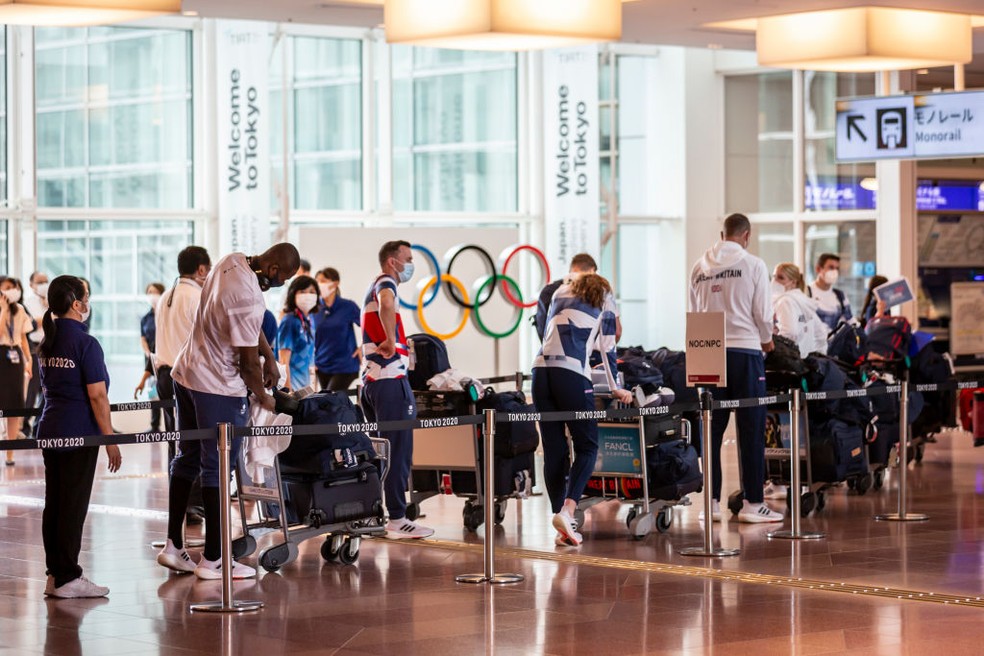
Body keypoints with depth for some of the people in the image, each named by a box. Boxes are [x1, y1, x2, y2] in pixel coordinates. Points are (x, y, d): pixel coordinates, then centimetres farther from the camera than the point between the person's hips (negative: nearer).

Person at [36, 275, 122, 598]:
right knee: (73, 506, -3)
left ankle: (55, 575, 14)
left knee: (54, 504, 10)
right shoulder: (86, 343, -14)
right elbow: (97, 396, -16)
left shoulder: (47, 344, 10)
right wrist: (111, 441, -12)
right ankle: (67, 578, -1)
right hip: (78, 436, -8)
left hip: (50, 433, 8)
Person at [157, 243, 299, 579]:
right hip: (218, 388, -10)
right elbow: (248, 365, -18)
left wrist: (269, 356, 13)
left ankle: (173, 546, 22)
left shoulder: (231, 262, 2)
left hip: (186, 373, 10)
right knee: (217, 470, -2)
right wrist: (264, 397, -2)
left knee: (187, 460, 16)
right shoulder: (249, 299, -26)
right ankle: (212, 560, 2)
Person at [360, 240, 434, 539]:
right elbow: (386, 304, -33)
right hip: (390, 380, -10)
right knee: (398, 451, -8)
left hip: (370, 381, 10)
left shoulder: (373, 289, 23)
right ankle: (398, 520, -9)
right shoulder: (386, 283, -8)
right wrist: (391, 341, -25)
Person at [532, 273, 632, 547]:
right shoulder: (604, 298, 20)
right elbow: (607, 347, 17)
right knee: (587, 446, 2)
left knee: (553, 450, 5)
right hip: (571, 373, -4)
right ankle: (567, 510, -19)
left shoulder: (560, 293, 30)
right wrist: (615, 389, 26)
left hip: (541, 367, 4)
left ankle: (563, 528, 1)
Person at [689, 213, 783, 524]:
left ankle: (711, 501, 9)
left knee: (713, 428, 8)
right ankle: (752, 503, 1)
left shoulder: (699, 268, 7)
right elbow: (762, 312, -3)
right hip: (744, 348, -4)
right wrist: (767, 340, 14)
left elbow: (694, 312, 13)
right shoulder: (753, 265, -5)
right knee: (751, 428, 1)